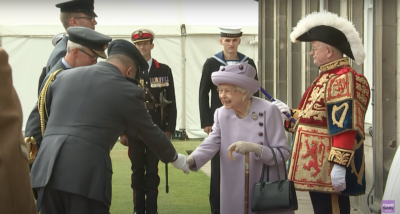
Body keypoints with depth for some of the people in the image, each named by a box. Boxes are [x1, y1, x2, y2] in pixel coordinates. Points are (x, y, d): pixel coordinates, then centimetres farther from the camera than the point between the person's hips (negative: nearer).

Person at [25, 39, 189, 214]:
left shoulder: (64, 76, 19)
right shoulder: (127, 91, 6)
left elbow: (36, 119, 22)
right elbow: (151, 133, 18)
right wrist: (175, 158, 34)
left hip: (47, 170, 5)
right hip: (86, 174, -5)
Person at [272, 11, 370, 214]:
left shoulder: (342, 79, -17)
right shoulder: (327, 77, 17)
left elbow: (345, 126, -25)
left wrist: (339, 165, -30)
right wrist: (290, 114, 21)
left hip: (330, 167, -11)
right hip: (318, 166, 11)